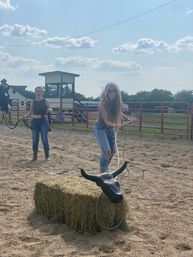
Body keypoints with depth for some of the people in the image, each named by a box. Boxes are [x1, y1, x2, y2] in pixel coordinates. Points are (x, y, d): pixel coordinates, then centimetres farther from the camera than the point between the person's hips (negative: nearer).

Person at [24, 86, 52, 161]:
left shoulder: (45, 101, -1)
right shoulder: (33, 102, 6)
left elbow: (50, 109, -7)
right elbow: (30, 112, 8)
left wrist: (49, 110, -30)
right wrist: (25, 116, -9)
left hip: (43, 121, -3)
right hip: (35, 121, 3)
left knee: (45, 139, -1)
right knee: (35, 140, 5)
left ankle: (47, 155, 12)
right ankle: (34, 156, 15)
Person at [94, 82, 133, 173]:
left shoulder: (117, 103, -10)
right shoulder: (103, 104, -28)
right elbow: (106, 121, -31)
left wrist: (127, 118, 2)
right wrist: (115, 125, -48)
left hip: (110, 128, 7)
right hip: (100, 128, -7)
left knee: (113, 151, 14)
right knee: (106, 151, -19)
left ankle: (105, 170, 37)